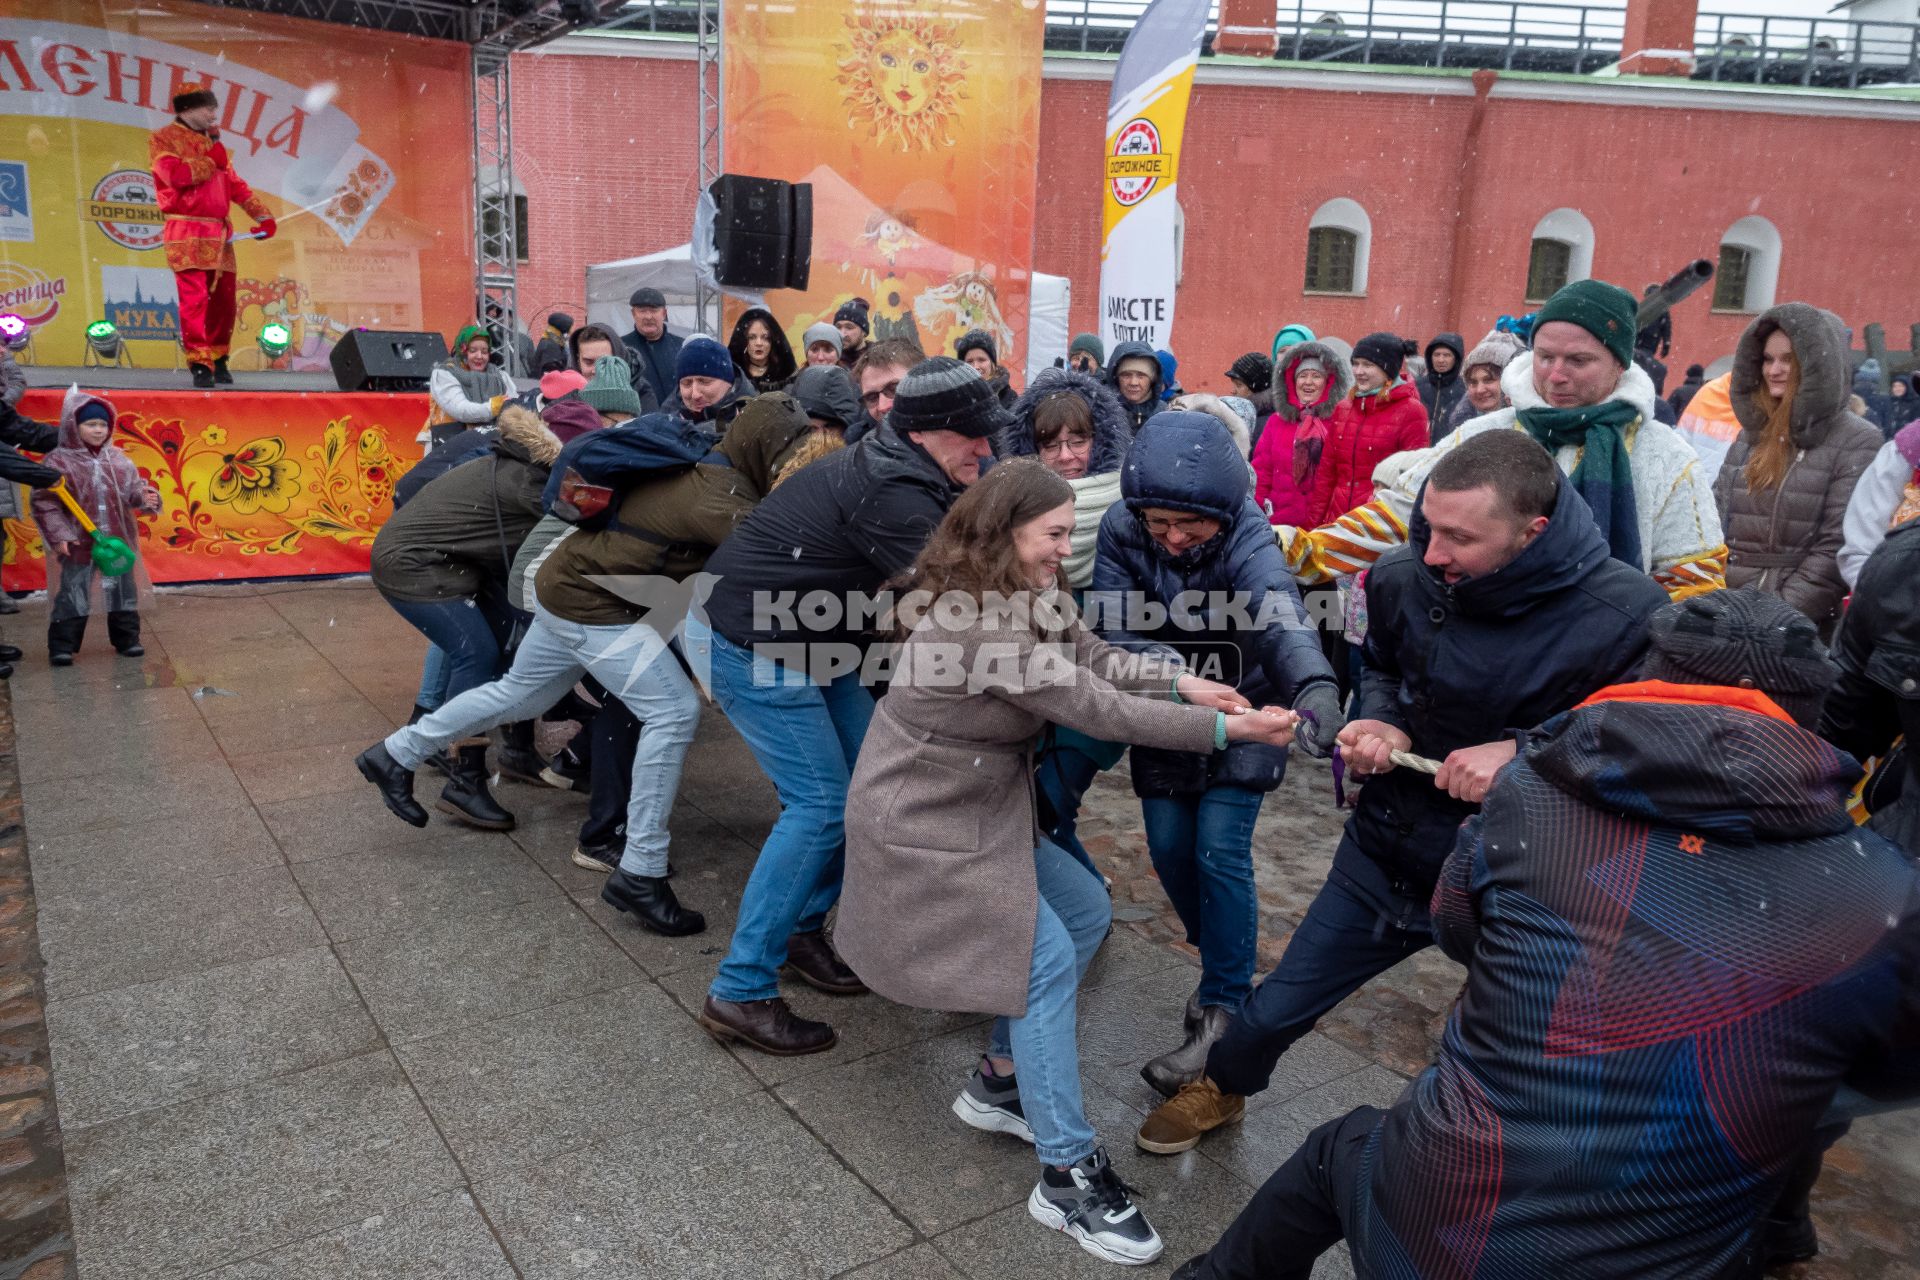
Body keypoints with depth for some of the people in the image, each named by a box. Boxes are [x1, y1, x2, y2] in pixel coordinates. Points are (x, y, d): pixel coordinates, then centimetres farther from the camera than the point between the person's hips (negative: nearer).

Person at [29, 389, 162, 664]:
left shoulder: (117, 460, 4)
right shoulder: (58, 461, -9)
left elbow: (133, 488, 8)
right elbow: (44, 502, -8)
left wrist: (145, 497, -17)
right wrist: (58, 535, -14)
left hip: (117, 541, 4)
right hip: (79, 544, -4)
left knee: (123, 590, 12)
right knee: (73, 595, 3)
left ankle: (126, 638, 25)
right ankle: (62, 645, 11)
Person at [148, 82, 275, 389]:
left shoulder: (212, 140, 22)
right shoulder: (162, 139, 2)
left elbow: (234, 182, 20)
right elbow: (176, 174, -16)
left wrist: (263, 215, 10)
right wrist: (211, 160, -7)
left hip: (220, 234, 6)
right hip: (187, 234, -6)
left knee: (224, 299, 8)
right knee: (194, 298, -12)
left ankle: (218, 360, 21)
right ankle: (200, 364, -12)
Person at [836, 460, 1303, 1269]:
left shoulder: (1022, 598, 4)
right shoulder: (978, 619, -28)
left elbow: (1097, 660, 1)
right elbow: (1097, 709, -28)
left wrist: (1181, 684, -16)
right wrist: (1224, 729, -24)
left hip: (980, 808, 10)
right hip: (921, 824, -10)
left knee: (1087, 911, 12)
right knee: (1046, 960, -11)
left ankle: (1000, 1082, 24)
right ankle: (1066, 1176, 0)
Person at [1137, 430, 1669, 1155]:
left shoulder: (1626, 616, -25)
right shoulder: (1403, 577, -11)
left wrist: (1527, 752, -30)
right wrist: (1383, 722, -11)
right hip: (1387, 850, 4)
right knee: (1273, 1012, 15)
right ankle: (1223, 1089, 48)